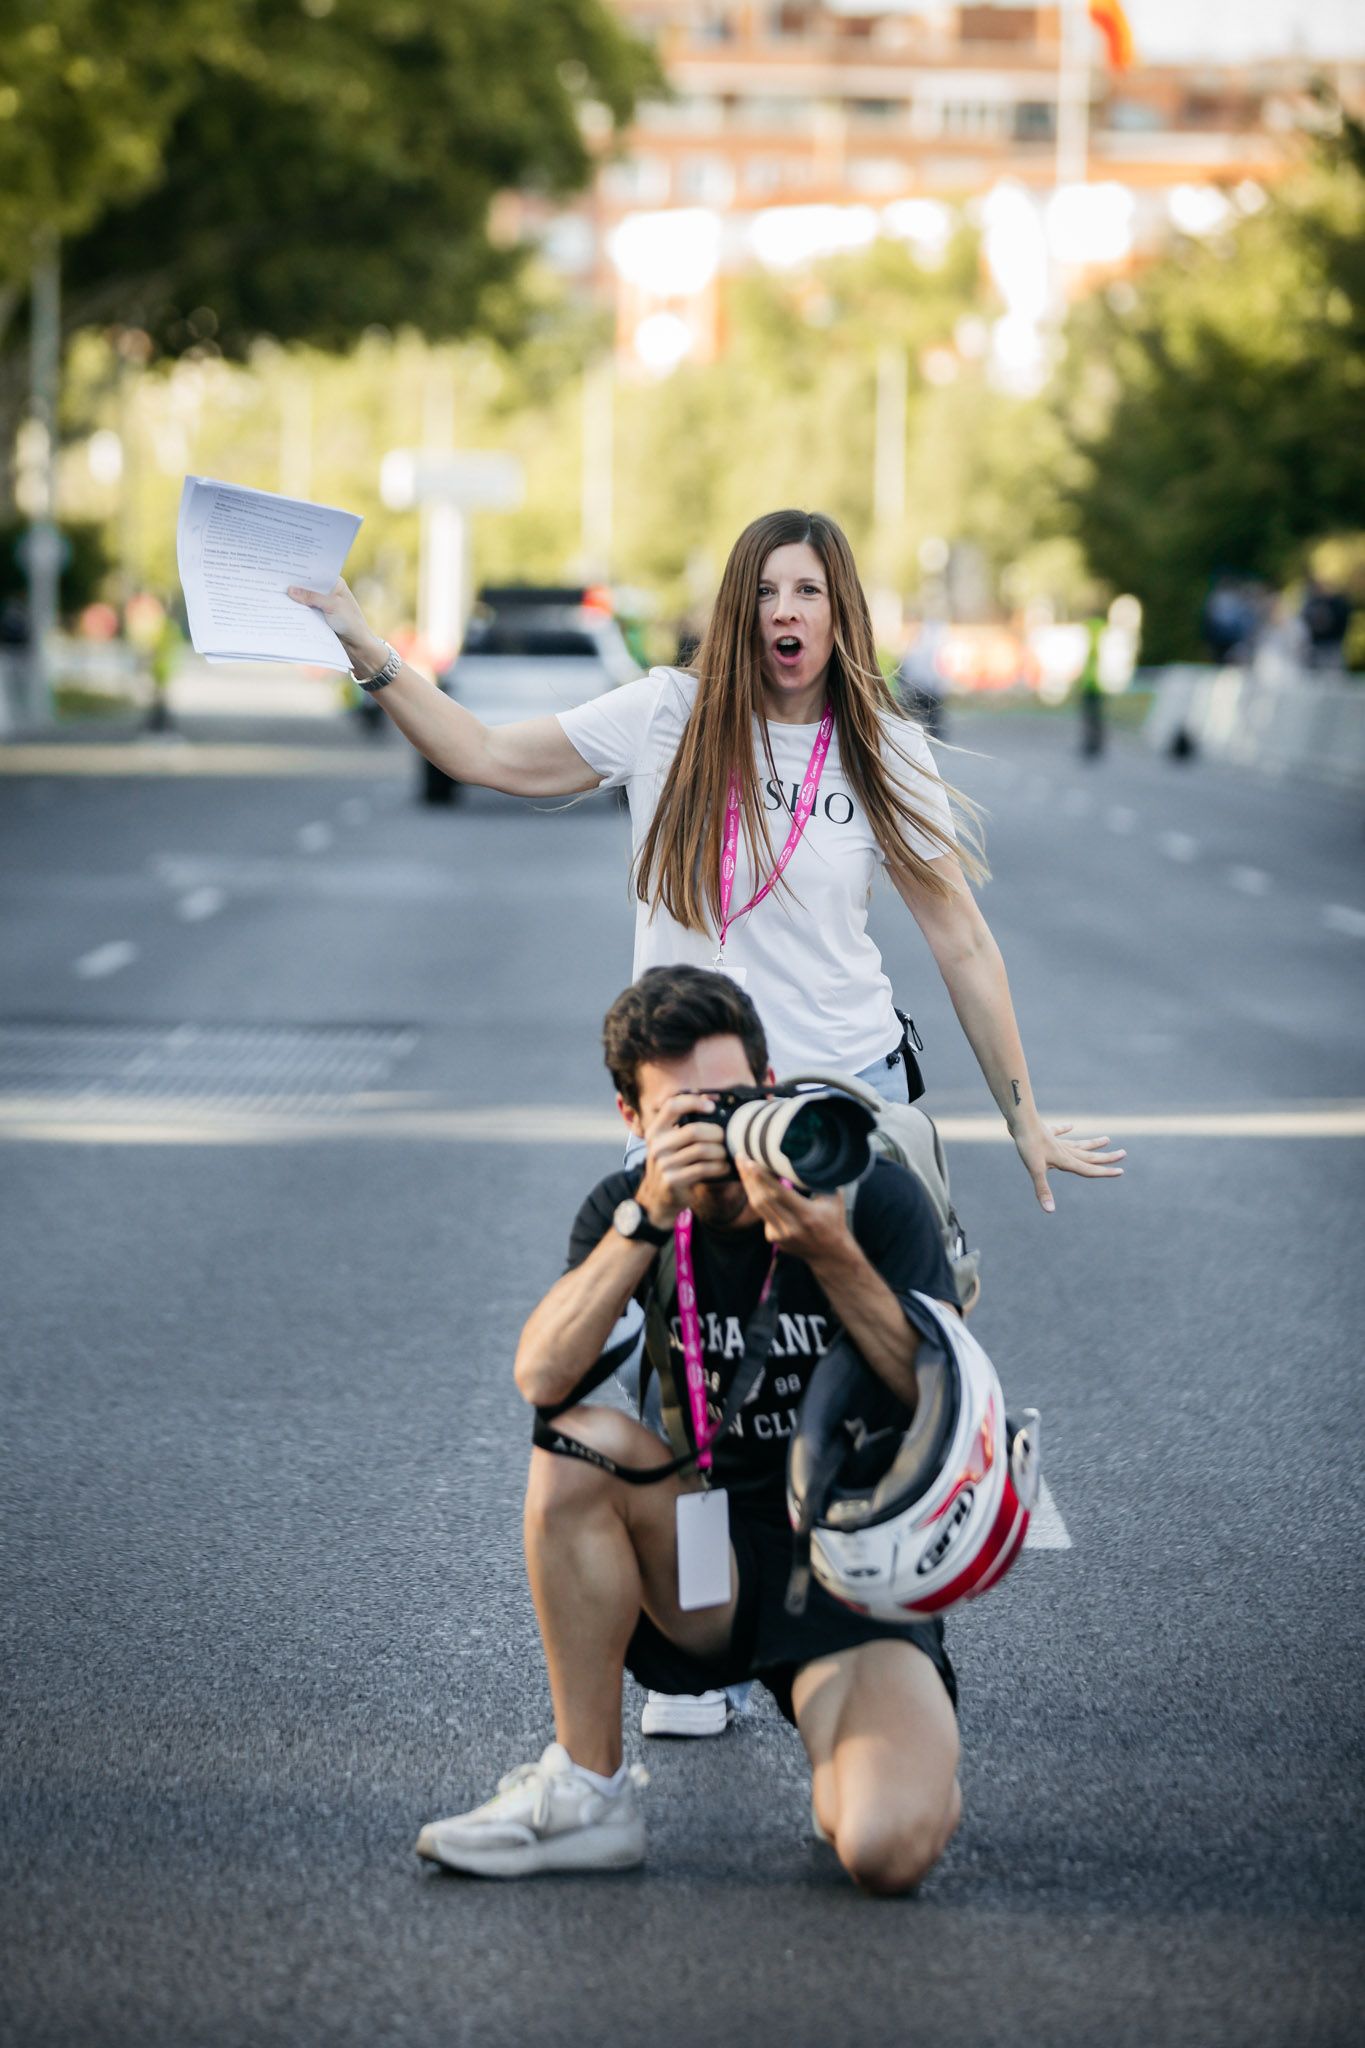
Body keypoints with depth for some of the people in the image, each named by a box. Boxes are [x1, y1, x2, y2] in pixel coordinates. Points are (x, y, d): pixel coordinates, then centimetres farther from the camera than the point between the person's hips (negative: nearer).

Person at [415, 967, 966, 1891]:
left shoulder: (874, 1194, -9)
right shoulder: (630, 1209, -1)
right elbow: (542, 1377, -19)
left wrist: (833, 1256, -29)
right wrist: (649, 1217, -29)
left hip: (859, 1579, -4)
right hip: (713, 1570, 4)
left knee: (888, 1848, -31)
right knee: (581, 1445, -28)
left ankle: (912, 1751, 8)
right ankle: (589, 1793, -16)